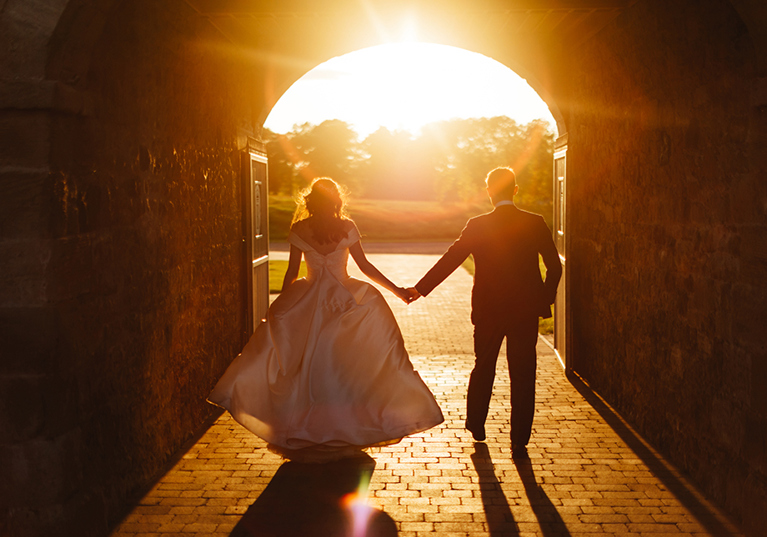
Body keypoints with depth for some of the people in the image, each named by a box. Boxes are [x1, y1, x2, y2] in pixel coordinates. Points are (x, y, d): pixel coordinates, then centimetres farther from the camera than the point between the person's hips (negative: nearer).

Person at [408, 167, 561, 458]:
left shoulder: (477, 226, -7)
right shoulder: (535, 223, -4)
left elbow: (450, 259, -7)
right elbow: (554, 266, -2)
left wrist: (420, 288, -1)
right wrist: (545, 300, 11)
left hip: (488, 312, 0)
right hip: (526, 313, 0)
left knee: (483, 368, 20)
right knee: (523, 377, 6)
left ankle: (476, 424, 35)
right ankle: (519, 442, 7)